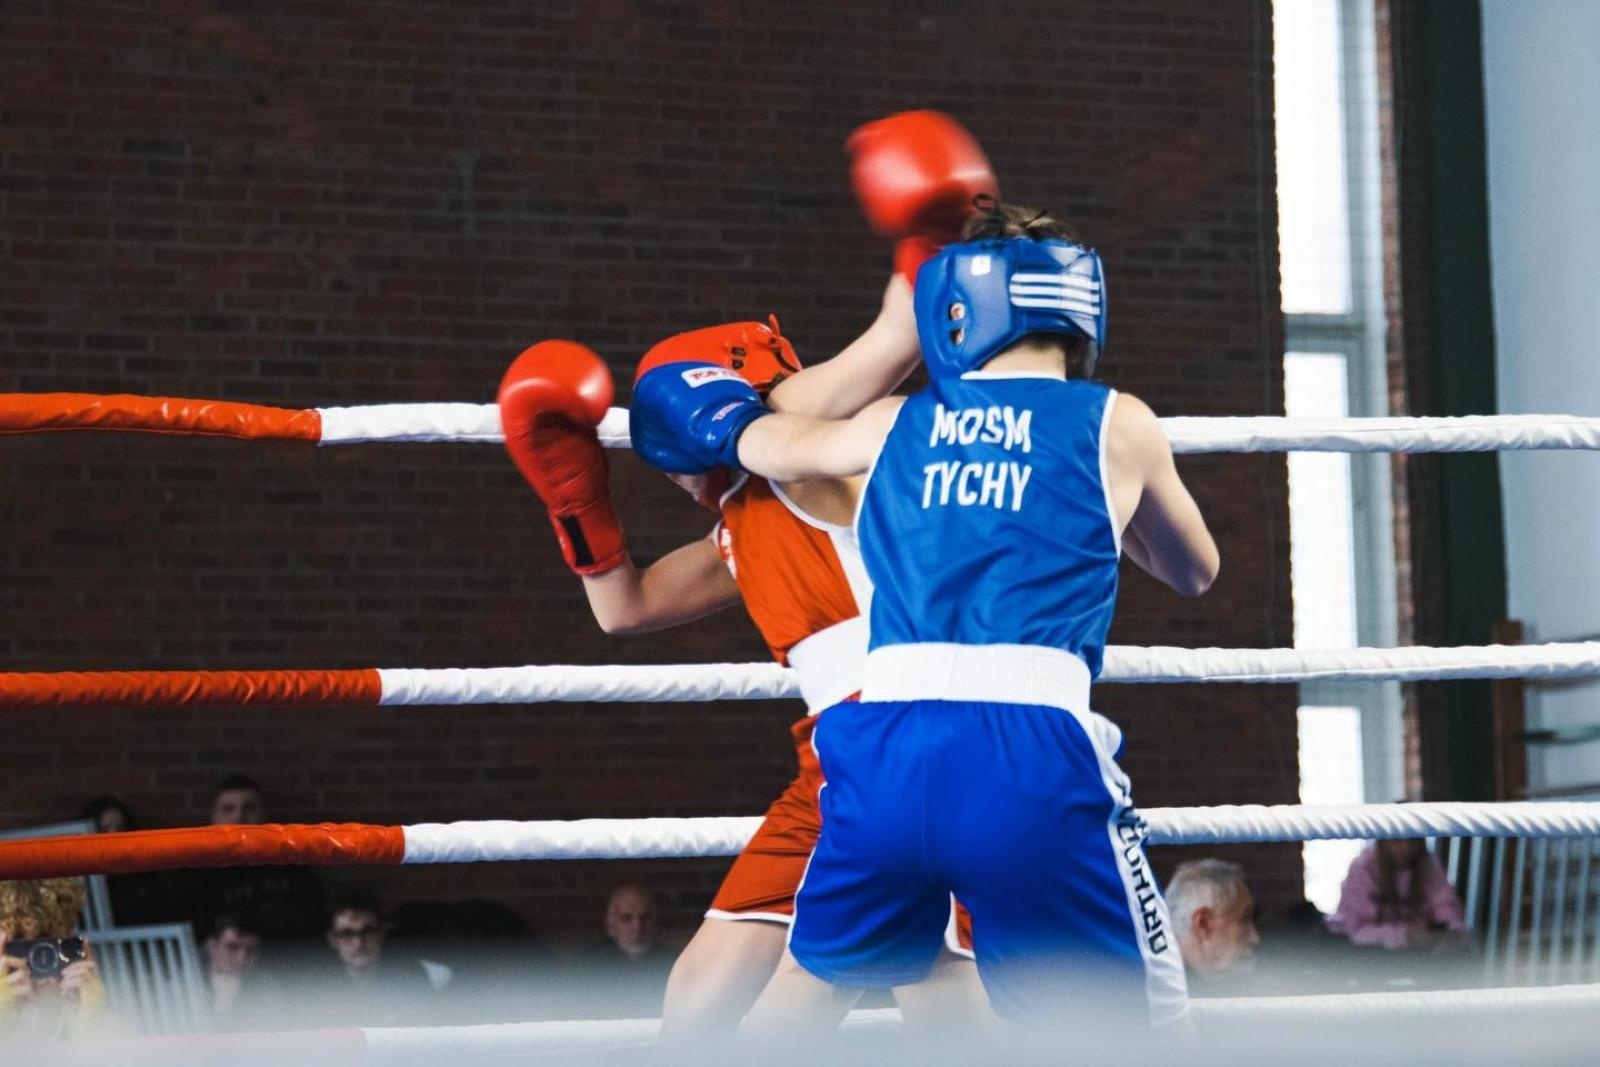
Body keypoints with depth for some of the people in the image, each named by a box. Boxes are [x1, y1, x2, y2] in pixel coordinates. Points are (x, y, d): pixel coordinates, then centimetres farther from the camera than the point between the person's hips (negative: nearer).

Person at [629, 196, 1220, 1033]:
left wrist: (725, 428, 64)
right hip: (1032, 751, -3)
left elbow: (763, 442, 41)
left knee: (807, 986, 25)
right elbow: (1194, 573, 30)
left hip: (887, 749, 3)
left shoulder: (896, 425, 19)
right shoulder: (1117, 426, 12)